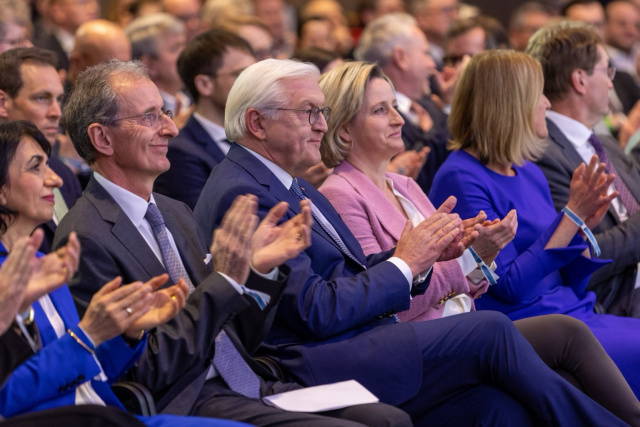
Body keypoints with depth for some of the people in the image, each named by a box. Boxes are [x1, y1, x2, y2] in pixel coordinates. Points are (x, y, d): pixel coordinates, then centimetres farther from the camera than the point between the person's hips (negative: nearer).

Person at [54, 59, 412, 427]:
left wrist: (259, 267, 0)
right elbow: (145, 372, -16)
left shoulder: (176, 213, 16)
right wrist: (223, 281, -18)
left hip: (249, 386, 8)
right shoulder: (87, 239, -10)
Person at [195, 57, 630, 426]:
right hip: (312, 367, -9)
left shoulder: (292, 185, 20)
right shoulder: (244, 194, -12)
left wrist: (423, 250, 0)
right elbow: (315, 312, -18)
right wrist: (403, 263, -8)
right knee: (490, 330, -14)